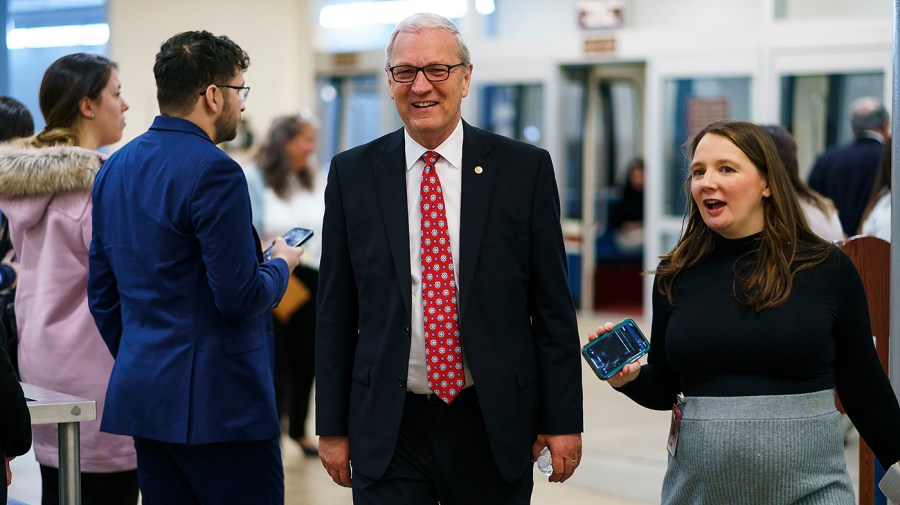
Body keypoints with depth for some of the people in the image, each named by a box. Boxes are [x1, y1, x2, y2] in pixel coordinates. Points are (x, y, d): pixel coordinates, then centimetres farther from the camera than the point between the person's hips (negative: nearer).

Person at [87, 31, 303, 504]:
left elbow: (101, 293, 16)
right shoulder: (213, 172, -15)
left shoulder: (114, 168, 11)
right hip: (217, 402, -8)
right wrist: (281, 265, 2)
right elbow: (239, 299, -18)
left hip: (143, 395, 8)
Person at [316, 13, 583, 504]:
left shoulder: (525, 168, -1)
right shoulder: (352, 174, 3)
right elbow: (335, 312, 5)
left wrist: (562, 421, -1)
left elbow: (552, 305, 1)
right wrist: (332, 426, 4)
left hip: (494, 424, 0)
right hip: (388, 427, 0)